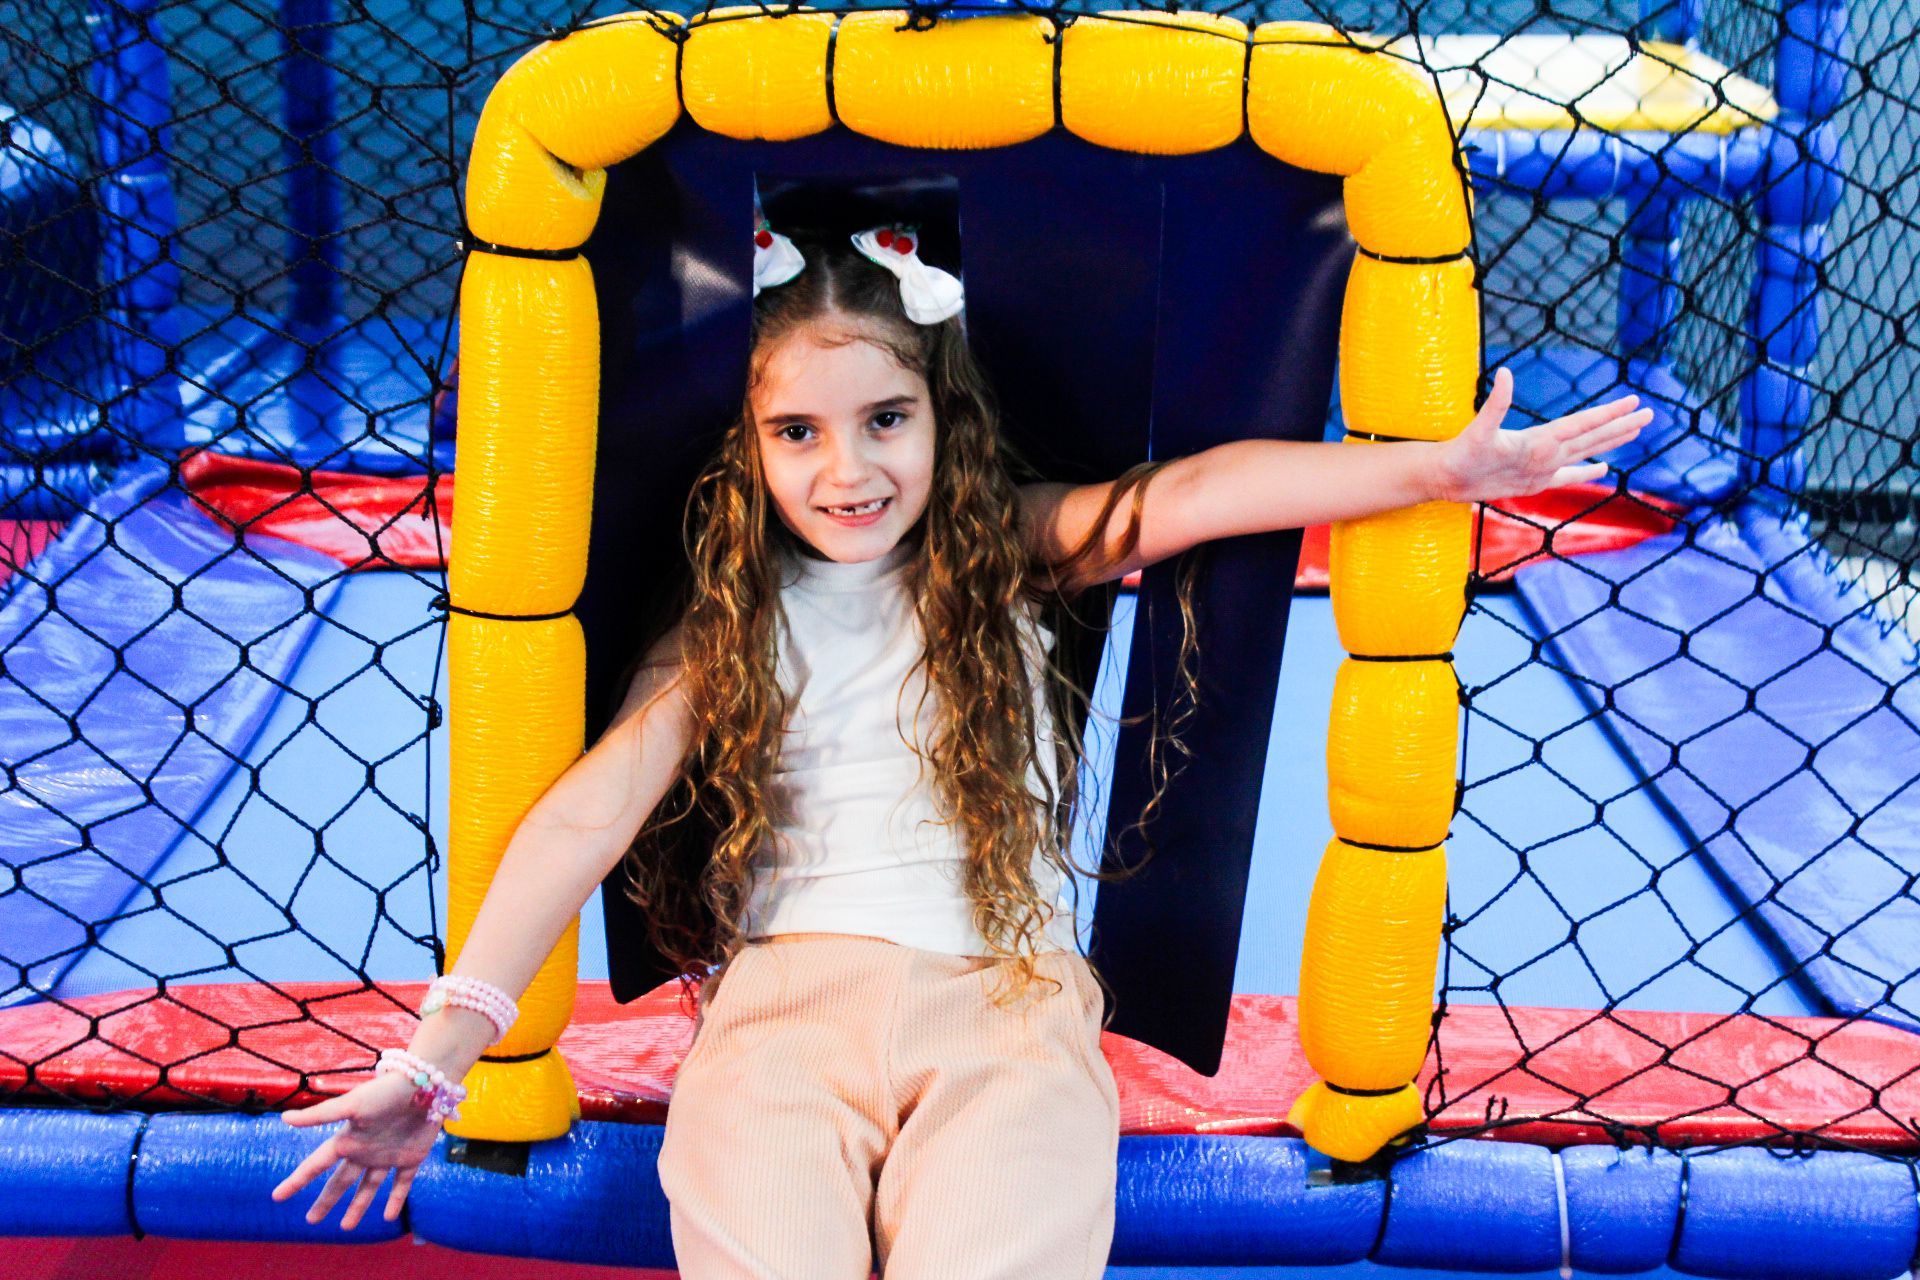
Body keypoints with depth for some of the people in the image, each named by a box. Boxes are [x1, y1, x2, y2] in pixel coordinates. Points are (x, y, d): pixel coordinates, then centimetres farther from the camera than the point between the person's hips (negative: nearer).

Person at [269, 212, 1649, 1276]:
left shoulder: (1005, 556, 13)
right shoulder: (728, 618, 13)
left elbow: (1184, 496, -3)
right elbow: (591, 811, 3)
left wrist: (1440, 467, -16)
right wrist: (437, 1055, -6)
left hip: (1002, 996, 0)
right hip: (788, 997, 1)